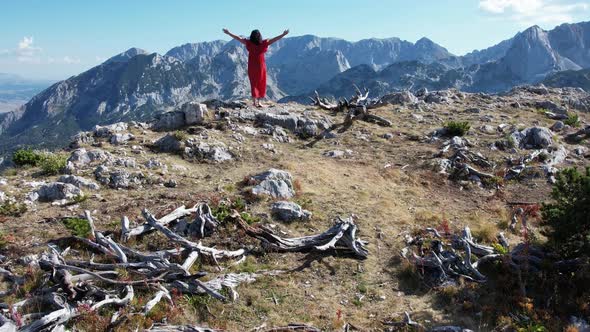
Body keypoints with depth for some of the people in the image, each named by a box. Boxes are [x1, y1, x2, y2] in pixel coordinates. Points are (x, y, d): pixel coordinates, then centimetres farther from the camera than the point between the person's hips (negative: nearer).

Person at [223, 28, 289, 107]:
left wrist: (228, 33, 6)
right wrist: (283, 34, 2)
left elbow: (238, 38, -1)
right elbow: (274, 39, -4)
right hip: (261, 67, -1)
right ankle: (258, 101, 8)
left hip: (252, 67, 1)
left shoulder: (249, 43, -6)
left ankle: (255, 101, 4)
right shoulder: (264, 43, -8)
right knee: (261, 84, 9)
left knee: (253, 84, 11)